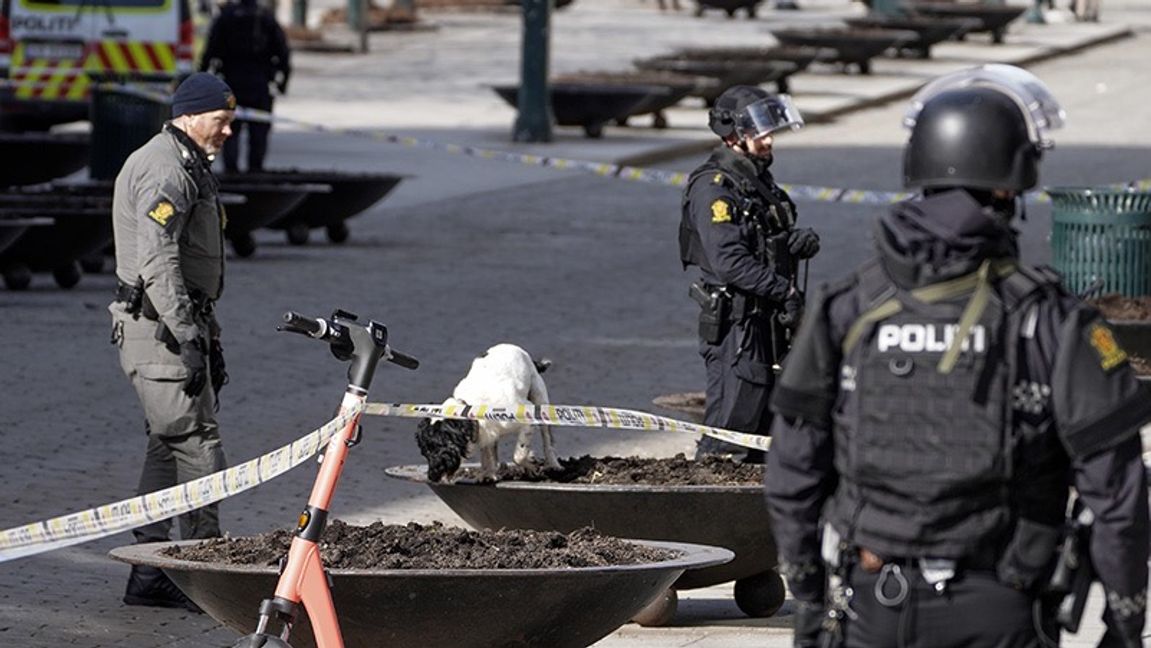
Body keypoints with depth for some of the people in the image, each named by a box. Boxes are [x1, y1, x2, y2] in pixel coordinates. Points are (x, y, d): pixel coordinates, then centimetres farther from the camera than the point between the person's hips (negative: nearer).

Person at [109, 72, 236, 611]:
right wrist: (187, 337, -27)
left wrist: (208, 339, 26)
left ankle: (150, 576, 14)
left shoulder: (188, 167, 21)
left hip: (178, 324, 11)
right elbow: (157, 263, -24)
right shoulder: (164, 171, -15)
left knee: (169, 446, 11)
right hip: (160, 326, -11)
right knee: (196, 446, -11)